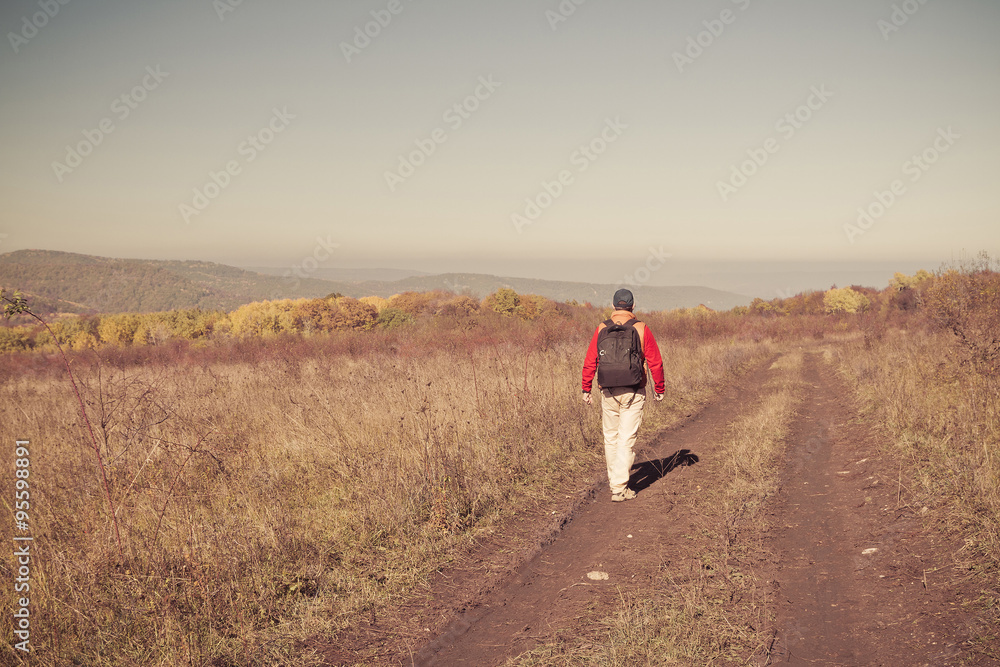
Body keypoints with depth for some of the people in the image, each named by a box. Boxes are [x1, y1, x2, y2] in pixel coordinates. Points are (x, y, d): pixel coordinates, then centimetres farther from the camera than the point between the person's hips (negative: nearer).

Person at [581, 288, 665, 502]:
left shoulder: (601, 329, 0)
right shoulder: (641, 329, -5)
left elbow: (590, 362, -2)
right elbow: (655, 362, -3)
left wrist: (586, 389, 6)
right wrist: (659, 389, 8)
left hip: (608, 393, 2)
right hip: (633, 393, -2)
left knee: (611, 437, 17)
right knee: (626, 439, -1)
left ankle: (614, 481, 31)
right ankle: (619, 488, -5)